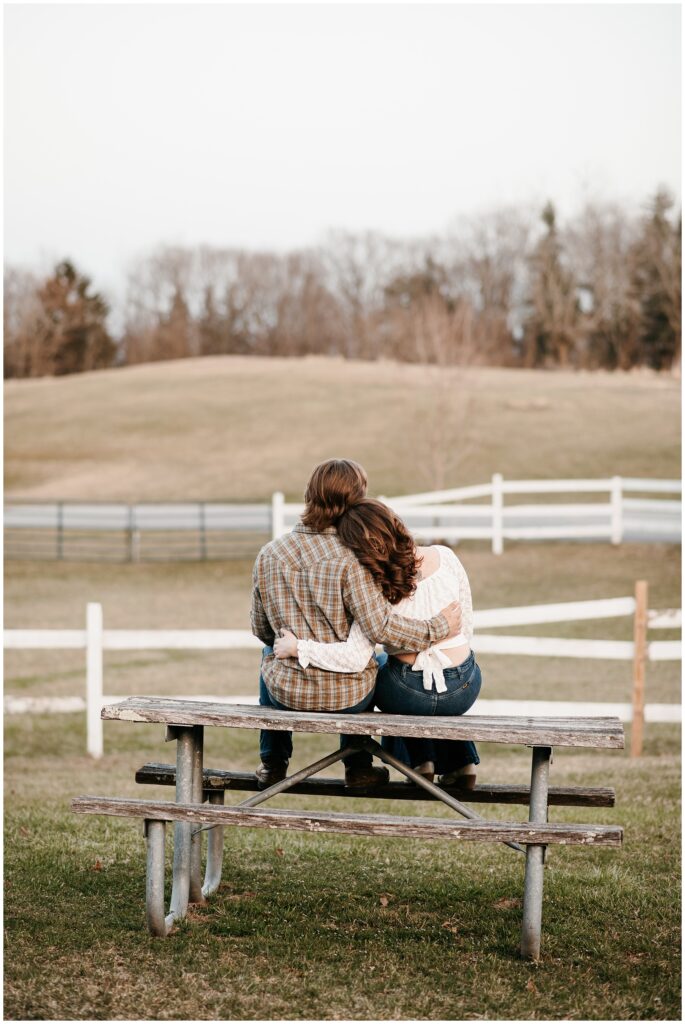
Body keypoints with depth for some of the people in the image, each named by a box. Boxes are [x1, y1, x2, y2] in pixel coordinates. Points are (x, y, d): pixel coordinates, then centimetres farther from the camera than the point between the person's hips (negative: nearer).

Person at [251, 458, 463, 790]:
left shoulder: (268, 555, -6)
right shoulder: (349, 560, -19)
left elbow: (261, 629, 5)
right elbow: (379, 627, -24)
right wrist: (437, 628, -12)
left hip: (286, 693, 2)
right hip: (347, 698, -2)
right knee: (375, 659, 34)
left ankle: (272, 762, 40)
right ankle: (358, 766, 34)